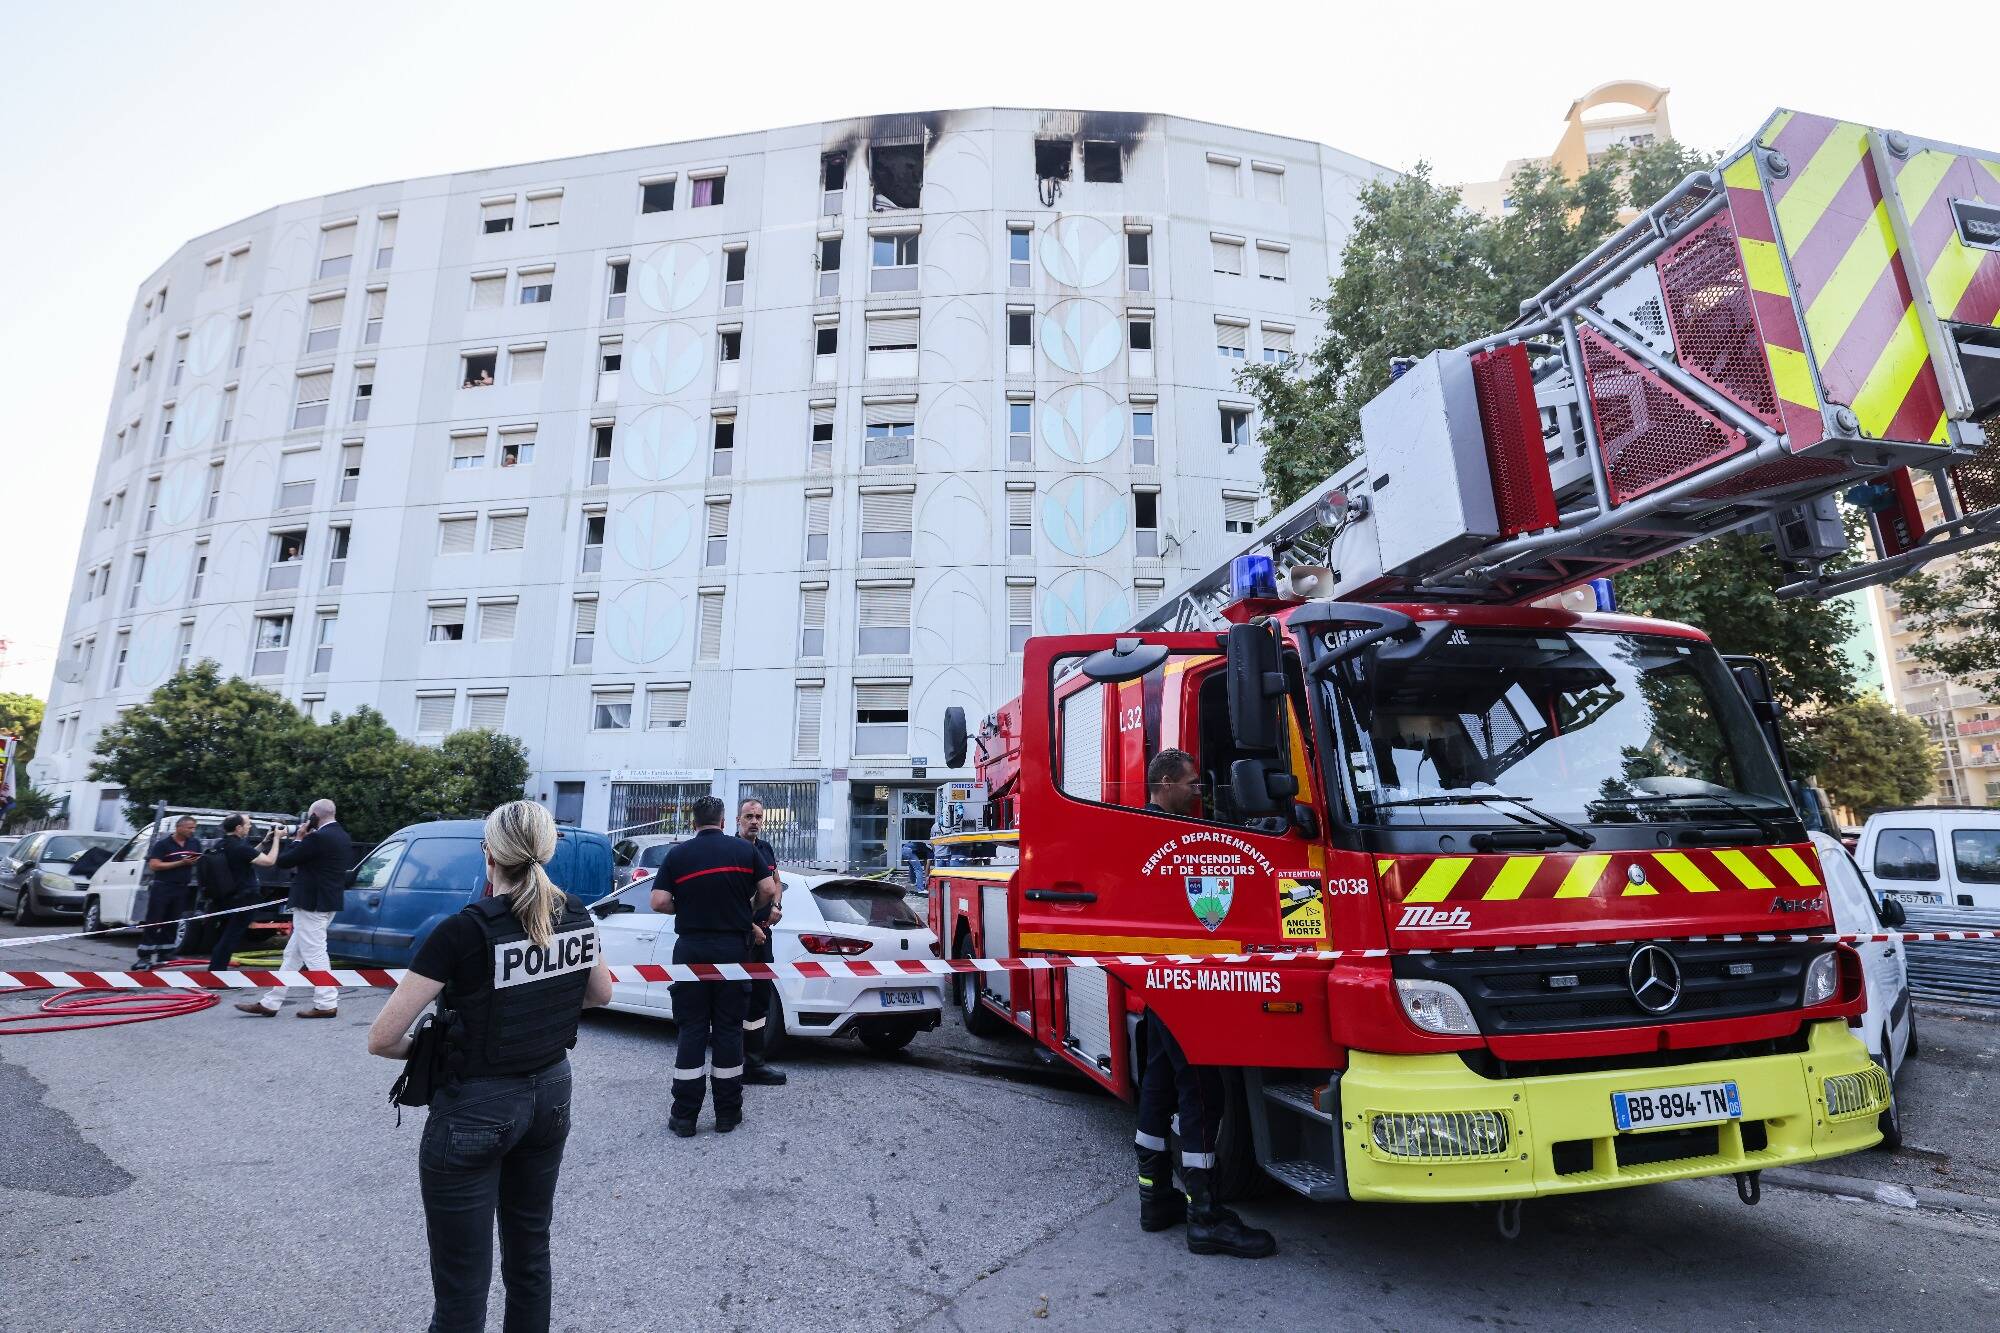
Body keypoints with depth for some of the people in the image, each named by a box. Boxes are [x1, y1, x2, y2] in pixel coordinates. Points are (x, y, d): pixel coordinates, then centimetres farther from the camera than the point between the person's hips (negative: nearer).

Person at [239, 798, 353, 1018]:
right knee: (293, 954, 15)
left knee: (314, 954, -2)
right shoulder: (342, 837, 11)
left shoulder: (318, 838, -19)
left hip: (312, 904, -10)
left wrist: (280, 838, 2)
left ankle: (326, 1004, 3)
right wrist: (302, 839, 10)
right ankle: (270, 1002, 22)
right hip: (328, 902, 10)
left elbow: (282, 861, -13)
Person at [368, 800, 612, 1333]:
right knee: (531, 1255, 22)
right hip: (551, 1094, 6)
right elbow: (601, 995, 12)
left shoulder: (463, 932, -21)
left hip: (475, 1110, -5)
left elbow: (381, 1039, -17)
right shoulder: (577, 917, -5)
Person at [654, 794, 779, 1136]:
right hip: (734, 948, 0)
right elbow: (768, 889, -3)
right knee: (729, 1029, 7)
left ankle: (684, 1116, 10)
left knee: (692, 1030, 7)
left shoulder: (677, 854, 0)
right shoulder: (744, 849, 1)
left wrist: (684, 909, 12)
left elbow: (659, 902, -6)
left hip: (691, 948, 0)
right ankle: (727, 1113, 13)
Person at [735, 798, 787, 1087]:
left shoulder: (765, 849, 12)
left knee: (761, 996, 14)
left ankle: (755, 1060, 25)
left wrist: (777, 906, 5)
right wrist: (751, 927, -16)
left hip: (762, 931, 8)